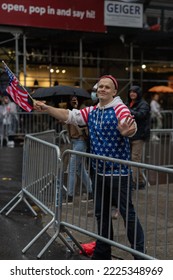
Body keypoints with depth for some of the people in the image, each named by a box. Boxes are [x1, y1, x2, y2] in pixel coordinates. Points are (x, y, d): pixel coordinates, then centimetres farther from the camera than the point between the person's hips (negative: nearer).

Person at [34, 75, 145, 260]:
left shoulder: (120, 108, -12)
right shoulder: (91, 112, 9)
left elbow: (130, 126, -29)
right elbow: (69, 116, 7)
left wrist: (127, 131, -54)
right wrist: (47, 109, -6)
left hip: (118, 172, -7)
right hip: (100, 172, 7)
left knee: (127, 212, -3)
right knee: (101, 213, 16)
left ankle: (140, 254, 9)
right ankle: (102, 253, 30)